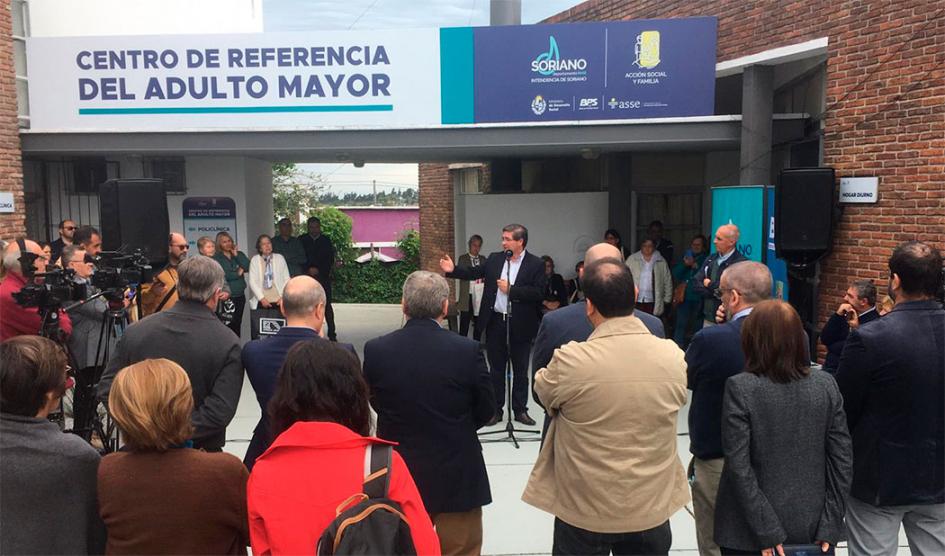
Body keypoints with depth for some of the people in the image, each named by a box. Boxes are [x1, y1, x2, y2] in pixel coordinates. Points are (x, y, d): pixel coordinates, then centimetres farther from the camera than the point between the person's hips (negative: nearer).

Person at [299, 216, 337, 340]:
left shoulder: (326, 240, 9)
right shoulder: (301, 240, 7)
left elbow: (330, 259, 6)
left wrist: (318, 270, -4)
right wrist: (309, 269, -8)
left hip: (323, 277, 0)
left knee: (327, 305, -4)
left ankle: (332, 334, -2)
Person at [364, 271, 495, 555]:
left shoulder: (375, 350, -13)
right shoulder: (468, 350, -18)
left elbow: (375, 405, 2)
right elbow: (487, 411, -5)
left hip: (399, 474, 2)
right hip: (457, 474, -2)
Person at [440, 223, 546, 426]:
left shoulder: (536, 264, -7)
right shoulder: (494, 259, 5)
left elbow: (538, 293, -15)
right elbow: (474, 273, 5)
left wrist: (510, 289, -17)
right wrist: (453, 270, -10)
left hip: (520, 325, -3)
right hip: (495, 322, 3)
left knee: (520, 370, 9)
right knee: (496, 369, 11)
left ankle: (520, 410, 22)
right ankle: (496, 409, 21)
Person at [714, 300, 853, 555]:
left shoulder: (740, 388, -15)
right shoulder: (826, 385, -4)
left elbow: (739, 466, -17)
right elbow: (843, 460, -4)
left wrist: (766, 532, -12)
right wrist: (829, 527, -1)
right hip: (811, 527, 3)